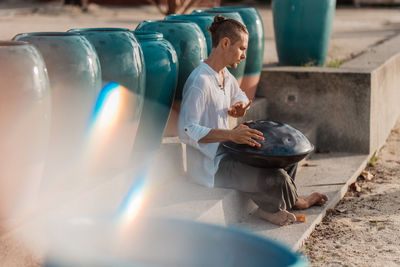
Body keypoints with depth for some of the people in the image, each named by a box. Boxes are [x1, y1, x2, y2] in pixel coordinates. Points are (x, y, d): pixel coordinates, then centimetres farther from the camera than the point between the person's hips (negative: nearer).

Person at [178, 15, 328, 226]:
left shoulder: (225, 75, 8)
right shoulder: (200, 82, -23)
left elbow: (239, 96, 29)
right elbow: (186, 131, -28)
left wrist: (239, 107, 2)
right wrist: (231, 134, -36)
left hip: (227, 152, 11)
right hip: (210, 166, -11)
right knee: (276, 178, -22)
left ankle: (272, 207, 27)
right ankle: (294, 201, 13)